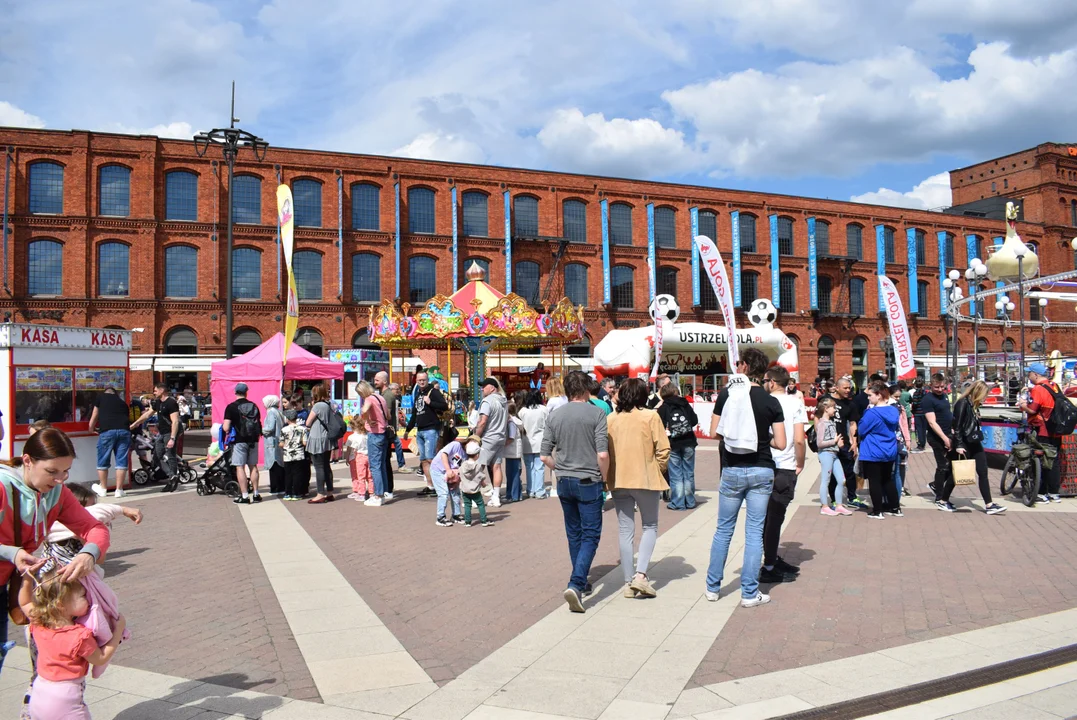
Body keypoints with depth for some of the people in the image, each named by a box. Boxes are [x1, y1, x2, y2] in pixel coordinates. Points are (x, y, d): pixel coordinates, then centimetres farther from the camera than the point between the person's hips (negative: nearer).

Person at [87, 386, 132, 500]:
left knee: (103, 461, 12)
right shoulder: (122, 401, 26)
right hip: (124, 430, 2)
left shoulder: (100, 396, 20)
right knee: (122, 461, 6)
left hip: (107, 431, -2)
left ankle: (103, 489, 23)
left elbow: (95, 415, 20)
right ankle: (119, 490, 7)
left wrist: (91, 429, 38)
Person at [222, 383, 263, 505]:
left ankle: (244, 496, -2)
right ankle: (256, 494, 16)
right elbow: (259, 424, 11)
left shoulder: (231, 407, -9)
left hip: (239, 441, -5)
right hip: (253, 440, 5)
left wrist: (224, 427, 9)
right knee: (253, 466, 12)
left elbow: (226, 428, -12)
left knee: (240, 467, 0)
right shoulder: (254, 406, 6)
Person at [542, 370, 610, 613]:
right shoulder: (596, 414, -10)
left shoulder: (554, 416, 1)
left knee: (574, 534, 18)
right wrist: (603, 477, -1)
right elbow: (602, 454, -17)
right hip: (589, 482, -4)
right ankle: (575, 584, -13)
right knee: (590, 535, 2)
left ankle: (581, 581, 30)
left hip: (564, 482, 5)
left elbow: (545, 456, 0)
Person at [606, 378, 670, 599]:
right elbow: (663, 450, -8)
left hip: (618, 481, 3)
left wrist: (606, 479, 13)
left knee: (625, 530, 10)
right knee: (650, 526, 12)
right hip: (646, 479, -3)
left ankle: (629, 583, 13)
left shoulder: (610, 419, 2)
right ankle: (641, 574, -4)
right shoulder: (651, 416, -7)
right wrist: (658, 472, 8)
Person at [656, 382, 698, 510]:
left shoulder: (663, 408, -1)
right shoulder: (685, 404, 4)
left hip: (672, 444, -2)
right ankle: (690, 502, 15)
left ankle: (678, 503, 3)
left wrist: (668, 431, 7)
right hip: (688, 442, 2)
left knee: (676, 474, 3)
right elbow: (695, 421, 1)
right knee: (688, 473, 10)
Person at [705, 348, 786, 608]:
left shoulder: (726, 394, -3)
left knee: (723, 529, 13)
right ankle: (750, 594, 8)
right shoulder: (771, 401, -4)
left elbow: (714, 433, -1)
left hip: (732, 470, 1)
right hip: (761, 471, -1)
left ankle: (713, 587, 21)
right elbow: (780, 443, -6)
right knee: (754, 532, 5)